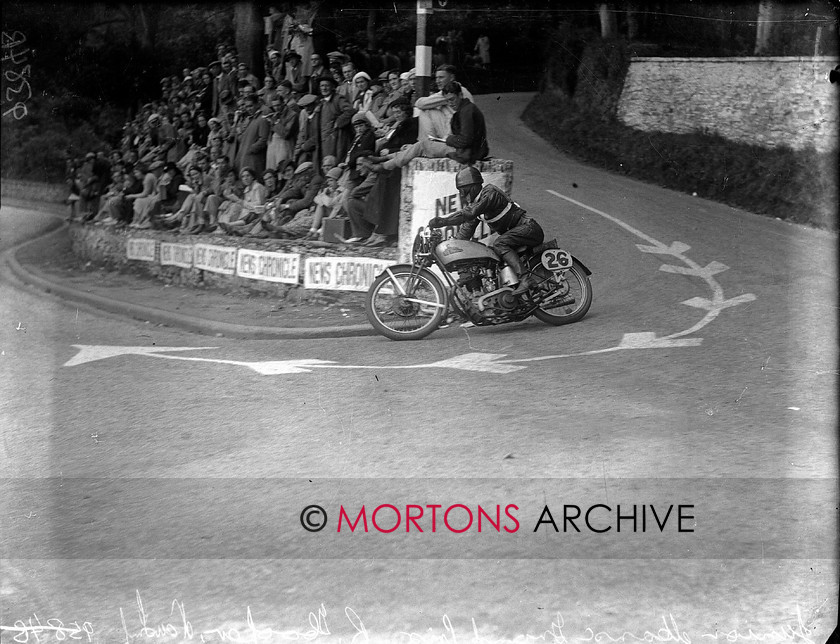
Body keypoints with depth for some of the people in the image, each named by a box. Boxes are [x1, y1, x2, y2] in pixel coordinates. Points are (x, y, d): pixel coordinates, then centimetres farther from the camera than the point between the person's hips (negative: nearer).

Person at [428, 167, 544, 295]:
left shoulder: (489, 194, -17)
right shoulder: (474, 201, 14)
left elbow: (469, 213, -30)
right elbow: (467, 228, 18)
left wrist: (443, 221, -34)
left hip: (528, 227, -11)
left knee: (499, 244, -29)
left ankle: (525, 279, -40)